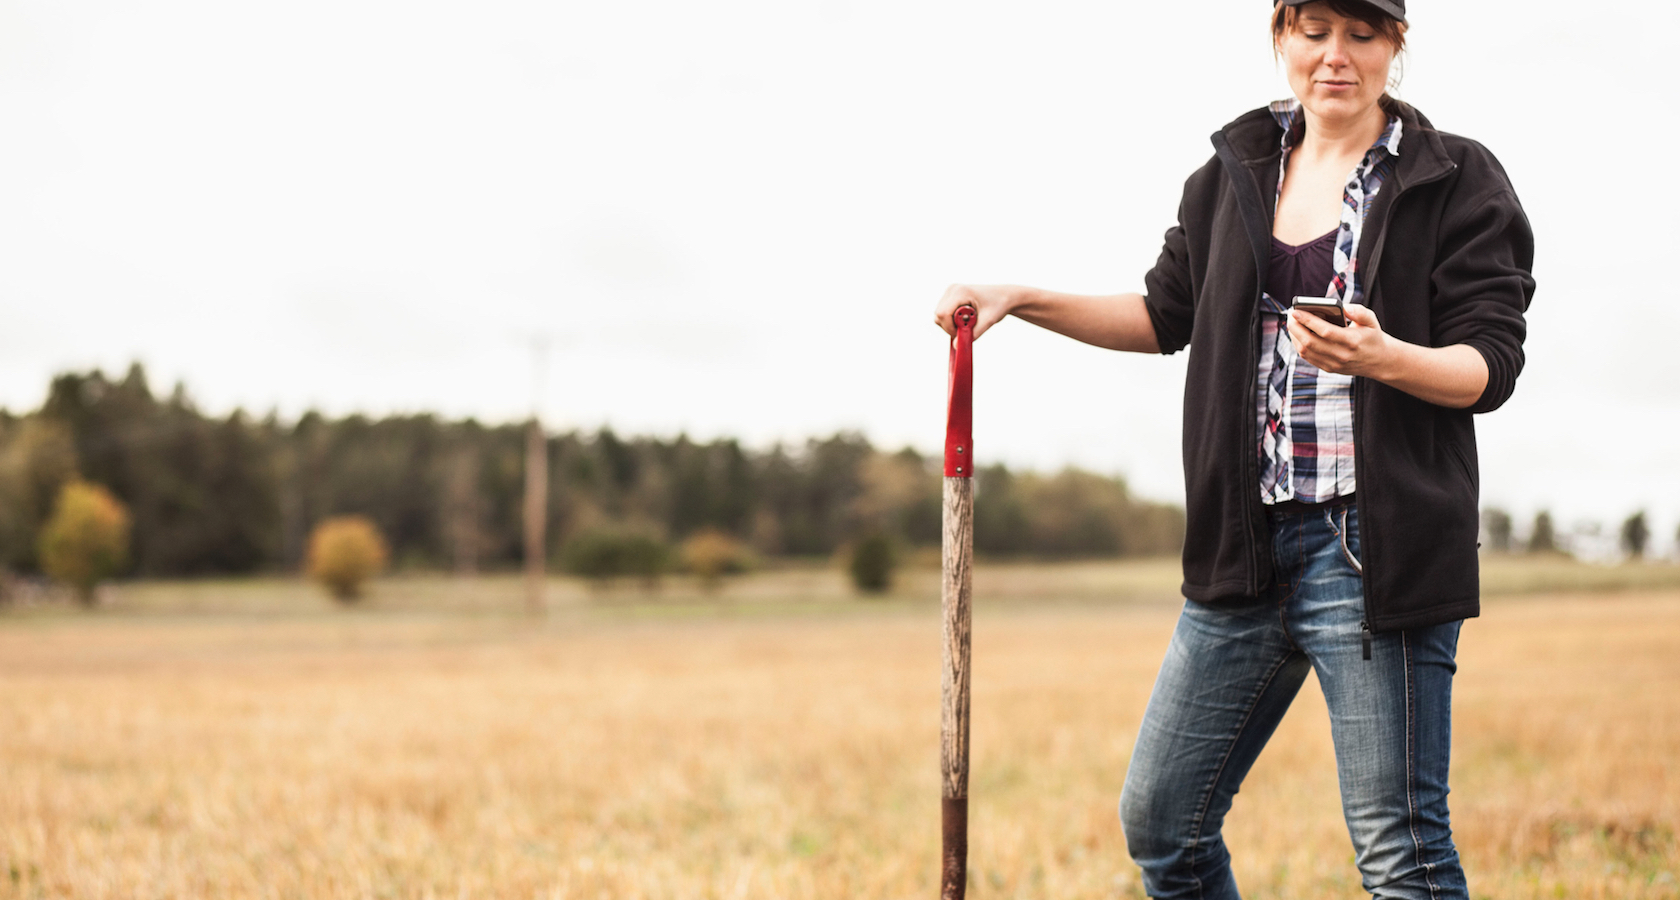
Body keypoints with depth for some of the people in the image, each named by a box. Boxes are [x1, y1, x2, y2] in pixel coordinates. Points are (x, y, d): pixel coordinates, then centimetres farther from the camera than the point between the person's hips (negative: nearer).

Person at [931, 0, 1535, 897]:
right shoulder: (1234, 173, 14)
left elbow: (1490, 365, -7)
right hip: (1247, 545, 5)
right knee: (1159, 821, 8)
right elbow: (1166, 314, 24)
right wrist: (1021, 299, 15)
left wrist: (1383, 358, -26)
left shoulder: (1457, 180, -1)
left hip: (1376, 545, -5)